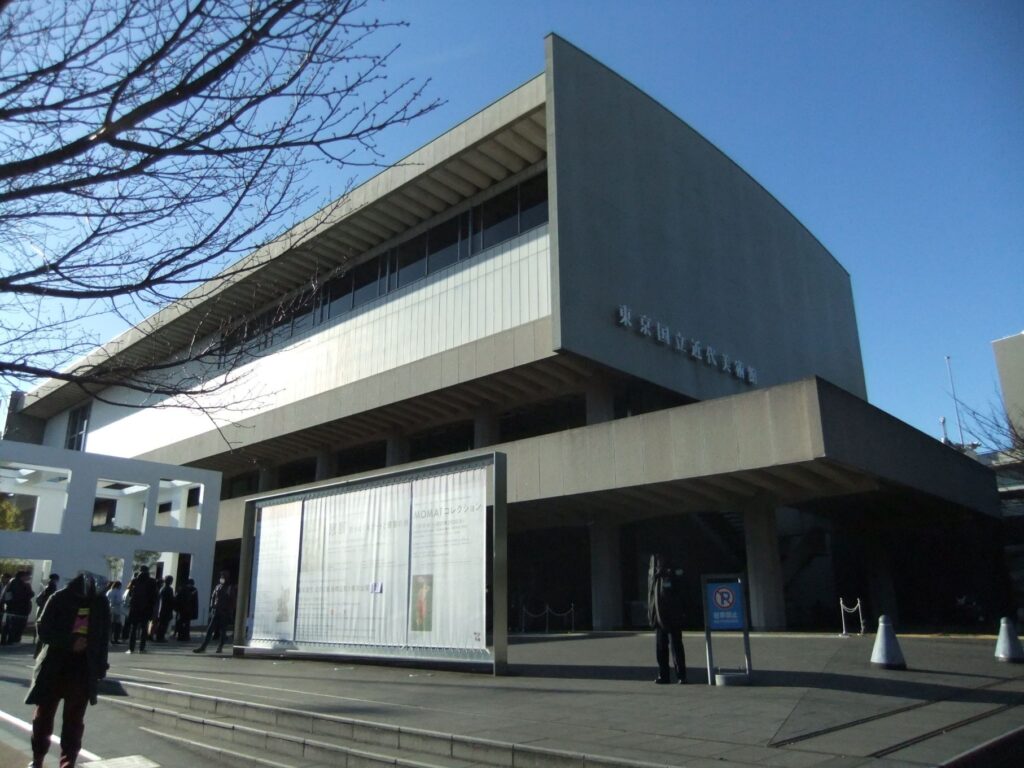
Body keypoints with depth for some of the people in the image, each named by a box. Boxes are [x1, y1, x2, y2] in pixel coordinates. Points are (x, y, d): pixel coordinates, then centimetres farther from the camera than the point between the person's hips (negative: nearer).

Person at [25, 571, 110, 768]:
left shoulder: (100, 604, -5)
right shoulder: (59, 599, -11)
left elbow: (103, 637, 3)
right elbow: (43, 629, -8)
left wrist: (100, 667, 1)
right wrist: (70, 642, -19)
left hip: (84, 669, 0)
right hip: (53, 666, 0)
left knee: (74, 721, 7)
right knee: (43, 715, 13)